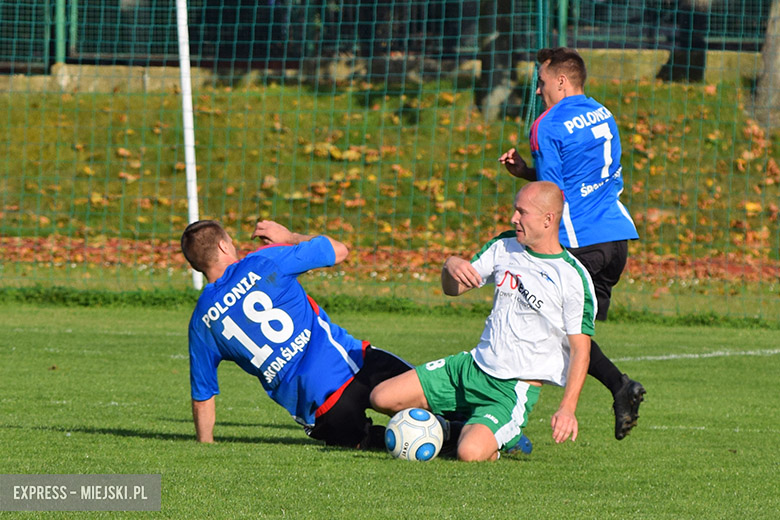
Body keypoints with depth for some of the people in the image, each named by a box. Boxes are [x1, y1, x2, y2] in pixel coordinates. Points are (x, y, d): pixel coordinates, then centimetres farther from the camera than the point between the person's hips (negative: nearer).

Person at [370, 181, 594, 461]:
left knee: (470, 453, -31)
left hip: (515, 389, -7)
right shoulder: (505, 246, 5)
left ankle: (506, 437, 4)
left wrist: (567, 408, -24)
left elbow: (580, 349, -12)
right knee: (381, 398, -1)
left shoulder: (573, 279, -14)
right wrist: (451, 266, -13)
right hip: (471, 367, 7)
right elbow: (453, 289, 12)